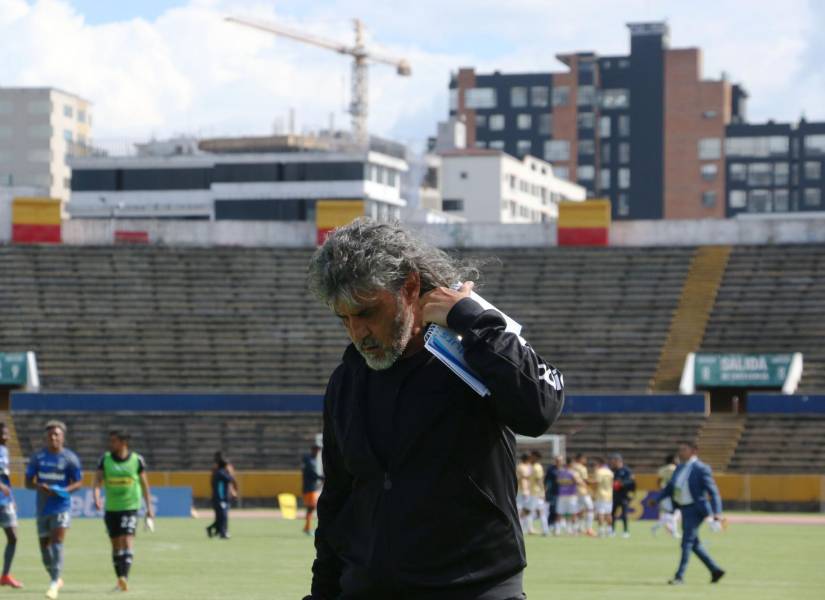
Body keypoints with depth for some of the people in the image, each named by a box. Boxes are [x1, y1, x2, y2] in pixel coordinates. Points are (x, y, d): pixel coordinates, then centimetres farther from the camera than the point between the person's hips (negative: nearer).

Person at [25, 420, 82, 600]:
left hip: (61, 506, -4)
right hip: (42, 507, 4)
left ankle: (54, 584, -17)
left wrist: (65, 490, -18)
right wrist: (40, 486, -16)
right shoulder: (37, 457, 5)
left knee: (57, 542, -16)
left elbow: (78, 482, 2)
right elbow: (28, 482, 6)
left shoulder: (70, 458, -2)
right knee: (44, 545, 7)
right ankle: (56, 579, 27)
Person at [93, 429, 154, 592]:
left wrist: (149, 507, 6)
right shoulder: (105, 459, 1)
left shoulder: (137, 460, -2)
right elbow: (98, 480, -5)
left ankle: (124, 578, -25)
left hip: (130, 507, -3)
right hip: (111, 509, 3)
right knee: (116, 545, 9)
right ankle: (120, 581, 19)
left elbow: (144, 484, 6)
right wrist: (96, 497, -24)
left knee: (127, 542, -16)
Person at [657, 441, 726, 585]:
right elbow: (670, 487, 17)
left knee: (687, 542, -10)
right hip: (684, 509, 9)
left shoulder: (701, 469, -12)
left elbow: (713, 491, -15)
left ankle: (679, 576, -8)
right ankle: (715, 570, 23)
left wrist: (717, 512, -24)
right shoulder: (680, 468, 11)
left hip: (695, 510, -9)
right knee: (694, 544, 13)